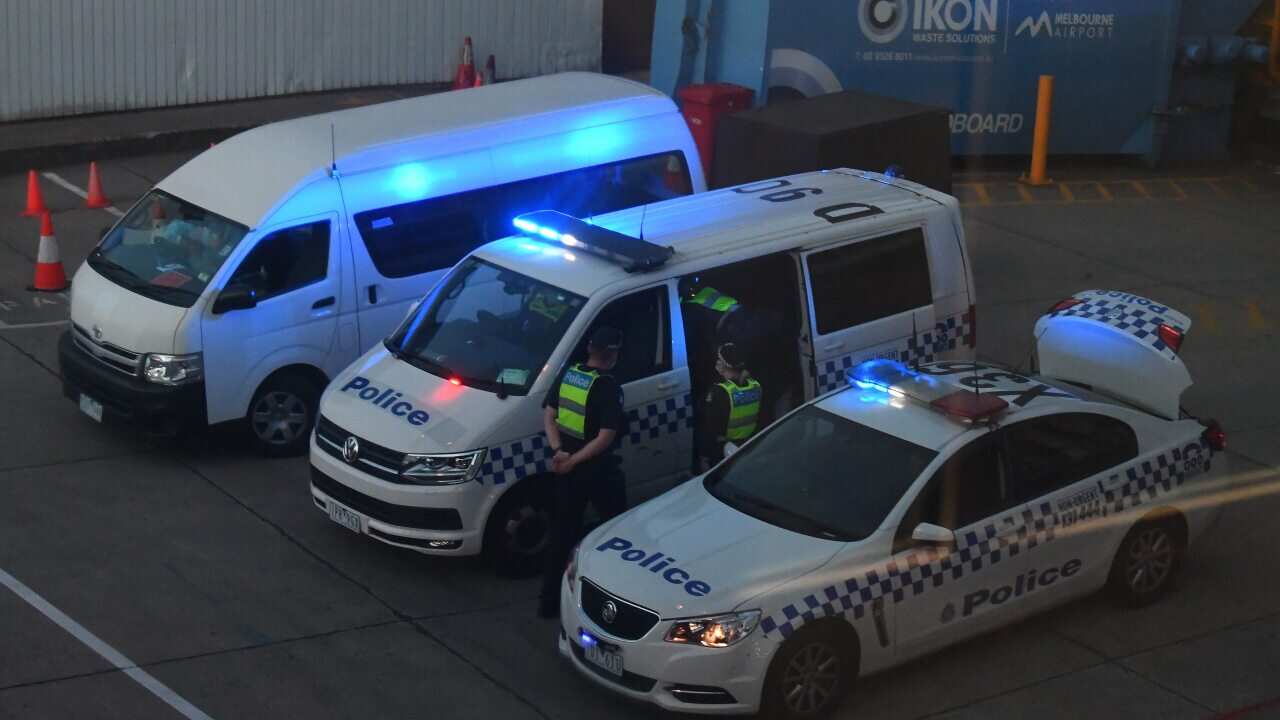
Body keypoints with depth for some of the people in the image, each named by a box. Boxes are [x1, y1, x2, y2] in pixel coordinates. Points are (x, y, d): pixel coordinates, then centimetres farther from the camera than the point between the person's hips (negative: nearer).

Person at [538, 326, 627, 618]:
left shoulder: (567, 375, 1)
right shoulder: (608, 388, -19)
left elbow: (549, 417, 3)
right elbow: (605, 438, -23)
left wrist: (559, 452, -6)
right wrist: (573, 461, -16)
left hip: (566, 469, 6)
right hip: (596, 470, -6)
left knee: (562, 532, 13)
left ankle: (550, 600, 15)